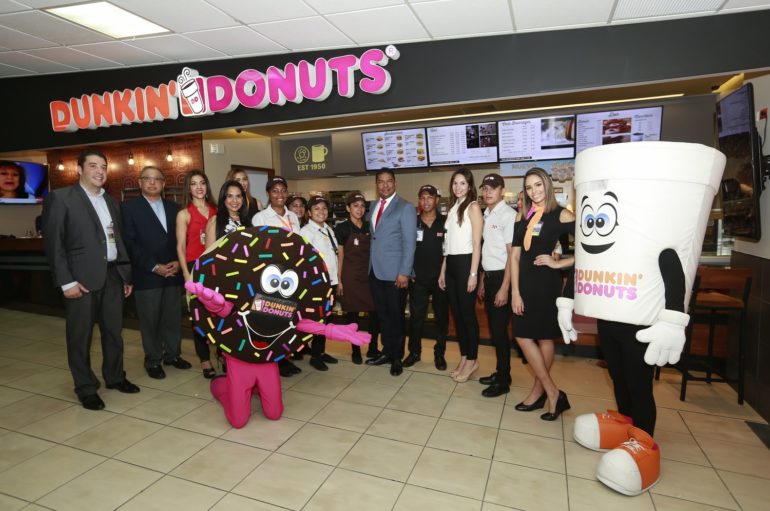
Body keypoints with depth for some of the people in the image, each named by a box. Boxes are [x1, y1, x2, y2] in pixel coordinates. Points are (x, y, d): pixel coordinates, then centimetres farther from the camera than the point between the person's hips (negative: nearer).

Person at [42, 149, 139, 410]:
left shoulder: (111, 201, 15)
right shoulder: (60, 198, -3)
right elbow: (53, 243, -8)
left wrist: (126, 274, 13)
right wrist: (66, 281, -14)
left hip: (113, 275, 6)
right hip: (82, 278, -5)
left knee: (114, 331, 14)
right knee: (80, 335, 5)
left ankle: (115, 376, 30)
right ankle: (86, 388, 19)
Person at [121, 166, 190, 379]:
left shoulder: (174, 208, 13)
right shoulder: (129, 208, 1)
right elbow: (130, 243, -7)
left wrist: (178, 262, -6)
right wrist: (154, 267, -13)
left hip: (173, 273, 3)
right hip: (147, 275, -3)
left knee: (173, 317, 10)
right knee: (149, 320, 5)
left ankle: (172, 354, 25)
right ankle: (153, 361, 19)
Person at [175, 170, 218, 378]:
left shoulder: (216, 210, 11)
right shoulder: (184, 213, 2)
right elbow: (180, 247, -2)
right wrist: (186, 273, -10)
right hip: (195, 267, -3)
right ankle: (205, 360, 13)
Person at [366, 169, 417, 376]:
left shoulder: (405, 207, -7)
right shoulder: (373, 206, 13)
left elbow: (409, 243, -12)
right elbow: (373, 236, 15)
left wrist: (404, 272, -17)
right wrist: (370, 264, 7)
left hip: (394, 272, -6)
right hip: (375, 270, 6)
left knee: (396, 315, 6)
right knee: (382, 314, 14)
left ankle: (397, 357, 21)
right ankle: (387, 351, 29)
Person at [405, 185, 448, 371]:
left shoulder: (445, 222, -1)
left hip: (440, 278, 0)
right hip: (418, 278, 1)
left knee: (441, 317, 9)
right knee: (416, 316, 5)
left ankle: (439, 353, 22)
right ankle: (414, 352, 20)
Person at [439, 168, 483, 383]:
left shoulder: (473, 207, -6)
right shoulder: (452, 207, 16)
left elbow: (477, 243, -11)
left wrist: (473, 274, -16)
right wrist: (443, 270, 13)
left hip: (465, 263, -7)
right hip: (451, 264, 7)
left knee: (467, 312, 1)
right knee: (456, 312, 11)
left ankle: (472, 360, 15)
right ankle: (464, 357, 23)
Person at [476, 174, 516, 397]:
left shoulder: (508, 215, -13)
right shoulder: (486, 215, 11)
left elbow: (512, 254, -15)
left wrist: (504, 288, -17)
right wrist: (482, 281, 15)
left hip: (501, 277, -8)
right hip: (488, 276, 8)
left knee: (499, 329, 0)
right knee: (493, 327, 15)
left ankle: (503, 381, 16)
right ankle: (499, 372, 31)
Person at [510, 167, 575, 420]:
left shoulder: (561, 215, -6)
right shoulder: (524, 217, 9)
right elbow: (515, 256, 4)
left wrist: (559, 263, -11)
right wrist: (515, 291, -3)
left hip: (547, 283, -5)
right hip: (525, 282, 6)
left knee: (544, 337, 3)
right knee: (523, 336, 6)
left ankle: (540, 390, 19)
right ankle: (551, 392, 20)